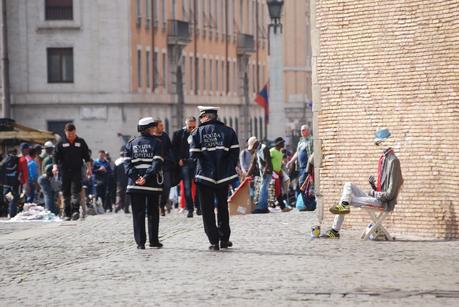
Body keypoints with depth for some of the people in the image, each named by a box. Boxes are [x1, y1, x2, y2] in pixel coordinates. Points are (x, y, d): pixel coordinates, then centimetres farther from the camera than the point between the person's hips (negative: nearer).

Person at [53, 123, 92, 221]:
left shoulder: (81, 142, 8)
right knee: (66, 193, 3)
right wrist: (55, 166, -12)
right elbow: (56, 156, 4)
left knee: (75, 192, -14)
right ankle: (67, 214, 7)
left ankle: (75, 211, -22)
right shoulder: (61, 143, 6)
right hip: (65, 171, 1)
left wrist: (89, 168, 5)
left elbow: (87, 156, 12)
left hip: (77, 171, -1)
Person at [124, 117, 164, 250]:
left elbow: (127, 162, 0)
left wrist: (134, 176, -8)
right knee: (153, 213, 9)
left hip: (135, 184, 2)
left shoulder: (131, 144, 8)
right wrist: (147, 177, -15)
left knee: (138, 214, 3)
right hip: (152, 184, -2)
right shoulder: (156, 143, -2)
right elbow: (157, 163, -12)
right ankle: (153, 240, 12)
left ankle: (140, 242, -2)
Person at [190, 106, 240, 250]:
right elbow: (235, 153, -1)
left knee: (207, 210, 5)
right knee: (222, 207, 17)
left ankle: (214, 241, -1)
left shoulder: (198, 132, -5)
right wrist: (230, 169, 9)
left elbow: (194, 154, -6)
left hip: (205, 176, -2)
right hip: (223, 177, 2)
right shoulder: (228, 131, 0)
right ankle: (224, 239, 19)